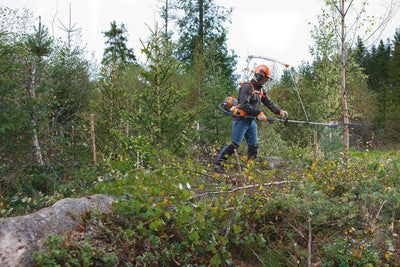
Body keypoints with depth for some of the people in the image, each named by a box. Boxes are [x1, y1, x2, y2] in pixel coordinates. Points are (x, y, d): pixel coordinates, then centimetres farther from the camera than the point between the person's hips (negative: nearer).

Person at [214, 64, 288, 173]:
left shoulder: (261, 90, 14)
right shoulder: (247, 87, -14)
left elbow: (269, 103, 15)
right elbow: (244, 105, -24)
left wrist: (280, 111, 2)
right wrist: (258, 113, -26)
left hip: (251, 121, 9)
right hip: (241, 120, -9)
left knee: (254, 146, 9)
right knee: (234, 144, -10)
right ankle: (218, 164, -1)